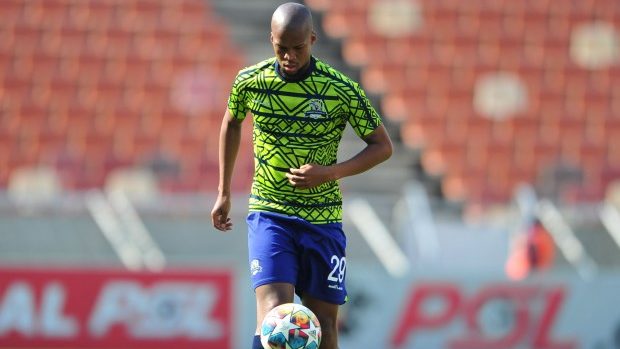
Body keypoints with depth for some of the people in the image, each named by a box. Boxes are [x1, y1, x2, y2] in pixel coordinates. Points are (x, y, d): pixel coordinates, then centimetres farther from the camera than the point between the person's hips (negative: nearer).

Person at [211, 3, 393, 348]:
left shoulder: (343, 90, -10)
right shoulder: (250, 82, -4)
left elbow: (382, 146, -2)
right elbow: (232, 124, 17)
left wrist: (329, 172, -17)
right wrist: (224, 193, 17)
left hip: (323, 220, 1)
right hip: (269, 215, -1)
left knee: (324, 319, 5)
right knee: (273, 310, -20)